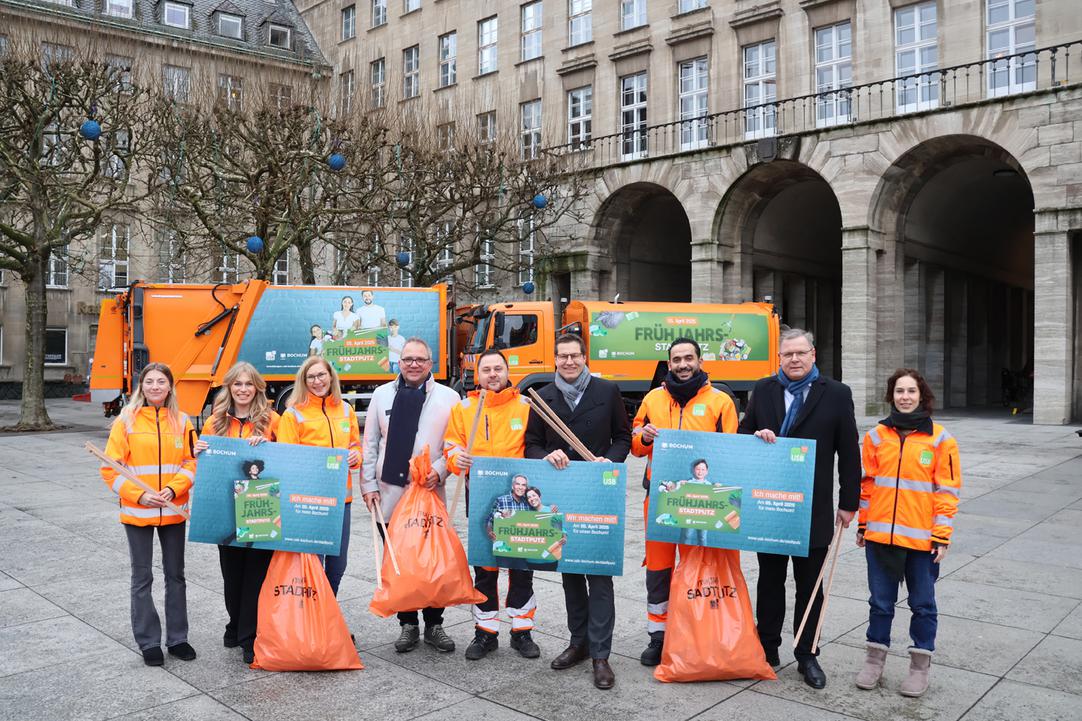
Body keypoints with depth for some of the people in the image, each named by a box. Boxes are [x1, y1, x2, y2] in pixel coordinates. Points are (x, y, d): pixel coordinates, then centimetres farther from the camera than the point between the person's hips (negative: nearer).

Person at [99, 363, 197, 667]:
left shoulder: (181, 421, 3)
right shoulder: (126, 421, -4)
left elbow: (191, 462, 1)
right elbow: (111, 468, -6)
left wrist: (173, 489, -15)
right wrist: (139, 495, -17)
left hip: (173, 511, 2)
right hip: (137, 512, -2)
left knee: (175, 575, 11)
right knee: (142, 578, 6)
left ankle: (177, 638, 24)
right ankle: (149, 642, 18)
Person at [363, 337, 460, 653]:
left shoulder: (448, 398, 1)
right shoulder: (382, 395, 8)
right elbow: (370, 444, 9)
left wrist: (439, 470, -15)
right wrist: (369, 485, 4)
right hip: (390, 493, 2)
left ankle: (434, 625, 20)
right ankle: (407, 624, 22)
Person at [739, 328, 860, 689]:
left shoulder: (836, 394, -3)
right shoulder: (763, 390, 5)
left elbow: (849, 453, -2)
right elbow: (743, 434, 11)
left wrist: (849, 502, -2)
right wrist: (757, 436, -12)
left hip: (813, 509, -2)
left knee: (809, 586, 9)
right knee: (770, 580, 14)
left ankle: (807, 656, 22)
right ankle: (767, 648, 26)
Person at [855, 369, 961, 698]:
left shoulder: (940, 439, -3)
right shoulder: (876, 435, 4)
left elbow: (947, 490, -3)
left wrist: (942, 537, -6)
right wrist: (863, 525, 10)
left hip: (922, 538, -2)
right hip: (880, 535, 2)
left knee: (922, 604, 10)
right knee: (880, 601, 11)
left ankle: (920, 666, 24)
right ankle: (875, 659, 25)